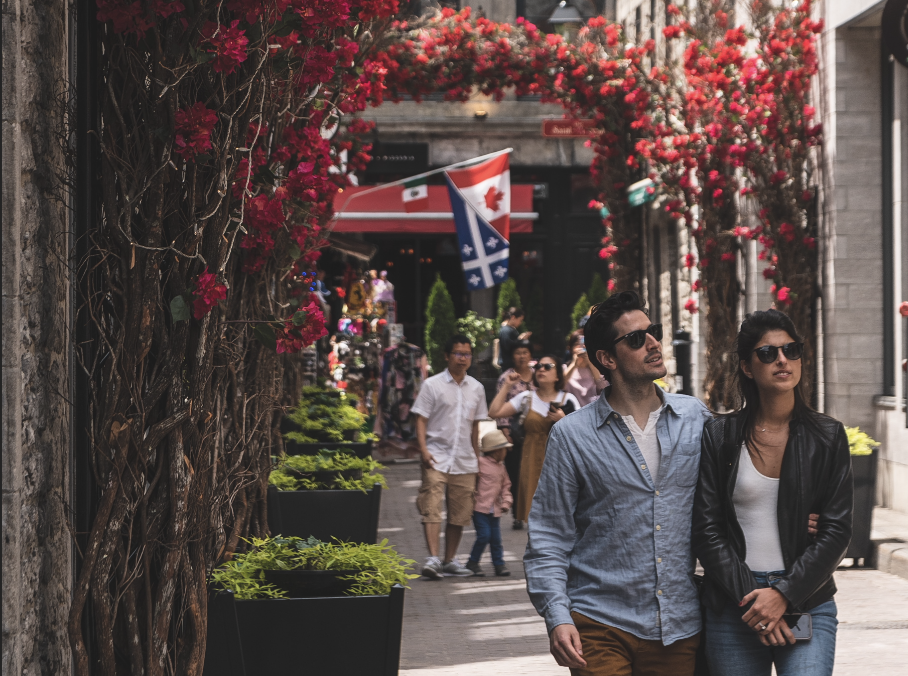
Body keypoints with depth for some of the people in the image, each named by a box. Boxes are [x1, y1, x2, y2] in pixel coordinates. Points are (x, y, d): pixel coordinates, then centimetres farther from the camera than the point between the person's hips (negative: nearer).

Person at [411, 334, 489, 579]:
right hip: (437, 456, -4)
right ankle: (433, 559, -21)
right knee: (432, 508, -15)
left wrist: (477, 457, 17)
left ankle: (450, 560, 15)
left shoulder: (476, 388, 13)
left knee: (460, 513, 5)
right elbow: (421, 420, -2)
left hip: (465, 460, 4)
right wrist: (423, 449, -14)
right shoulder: (432, 385, 1)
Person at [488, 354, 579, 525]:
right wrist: (507, 386, 3)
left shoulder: (568, 400, 6)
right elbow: (494, 412, 2)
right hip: (533, 464, 2)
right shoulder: (526, 398, 9)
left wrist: (563, 419, -13)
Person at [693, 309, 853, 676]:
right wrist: (750, 597, -10)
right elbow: (707, 529, 0)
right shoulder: (719, 436, 4)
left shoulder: (827, 436, 4)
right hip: (733, 608, 1)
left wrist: (784, 594, -10)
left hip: (806, 602, -1)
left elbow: (836, 531, 0)